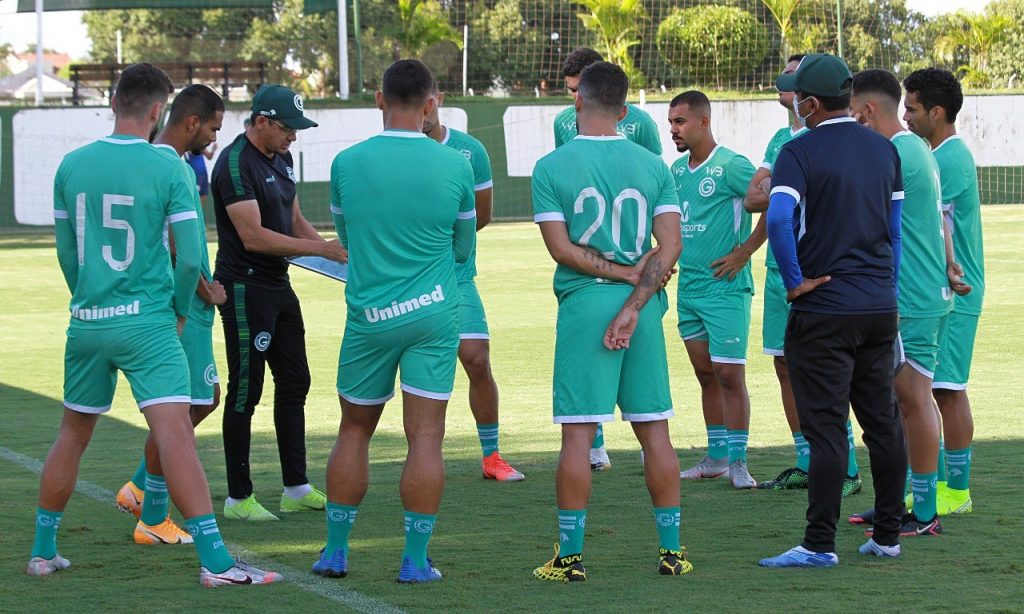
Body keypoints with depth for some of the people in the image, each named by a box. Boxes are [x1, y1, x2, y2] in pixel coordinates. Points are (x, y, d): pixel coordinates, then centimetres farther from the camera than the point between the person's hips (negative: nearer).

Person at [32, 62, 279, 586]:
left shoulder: (72, 166, 3)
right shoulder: (168, 169, -9)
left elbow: (66, 252, 10)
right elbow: (191, 257, -10)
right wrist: (179, 310, 7)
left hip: (86, 324, 5)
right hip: (147, 323, -4)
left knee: (72, 434, 19)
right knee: (174, 434, -11)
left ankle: (42, 552, 26)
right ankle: (214, 560, -17)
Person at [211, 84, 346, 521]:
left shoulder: (280, 158, 12)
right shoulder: (235, 164, -18)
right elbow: (253, 237, -24)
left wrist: (335, 252, 5)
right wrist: (319, 248, -23)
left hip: (278, 285, 10)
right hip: (244, 288, -10)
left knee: (294, 383, 13)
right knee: (245, 391, -4)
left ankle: (296, 488, 20)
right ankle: (238, 498, 3)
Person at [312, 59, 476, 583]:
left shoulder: (347, 163, -5)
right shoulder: (454, 165, -6)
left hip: (368, 317, 1)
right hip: (434, 314, -1)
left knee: (354, 431, 14)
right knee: (425, 437, 1)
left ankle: (335, 551, 19)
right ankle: (416, 560, 1)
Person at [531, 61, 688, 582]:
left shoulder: (551, 168, -4)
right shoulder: (652, 165, 5)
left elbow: (561, 248, -10)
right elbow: (670, 247, -4)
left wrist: (623, 271, -4)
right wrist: (633, 306, -8)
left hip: (583, 305, -3)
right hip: (643, 308, 3)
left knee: (578, 432, -1)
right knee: (654, 430, 9)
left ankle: (570, 556, 0)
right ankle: (671, 550, 12)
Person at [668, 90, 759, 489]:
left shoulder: (731, 166, -12)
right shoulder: (677, 170, 12)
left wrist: (745, 251, -13)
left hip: (725, 289, -8)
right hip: (689, 288, 8)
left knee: (729, 375, -6)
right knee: (705, 374, 12)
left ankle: (738, 461, 0)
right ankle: (717, 457, 20)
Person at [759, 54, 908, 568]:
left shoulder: (801, 152, -11)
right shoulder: (884, 150, 10)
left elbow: (778, 219, -26)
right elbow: (895, 228, 15)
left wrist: (795, 282, -15)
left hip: (824, 308, -6)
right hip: (880, 307, 6)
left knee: (826, 428, -5)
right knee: (883, 423, 12)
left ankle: (820, 544, -5)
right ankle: (887, 535, 17)